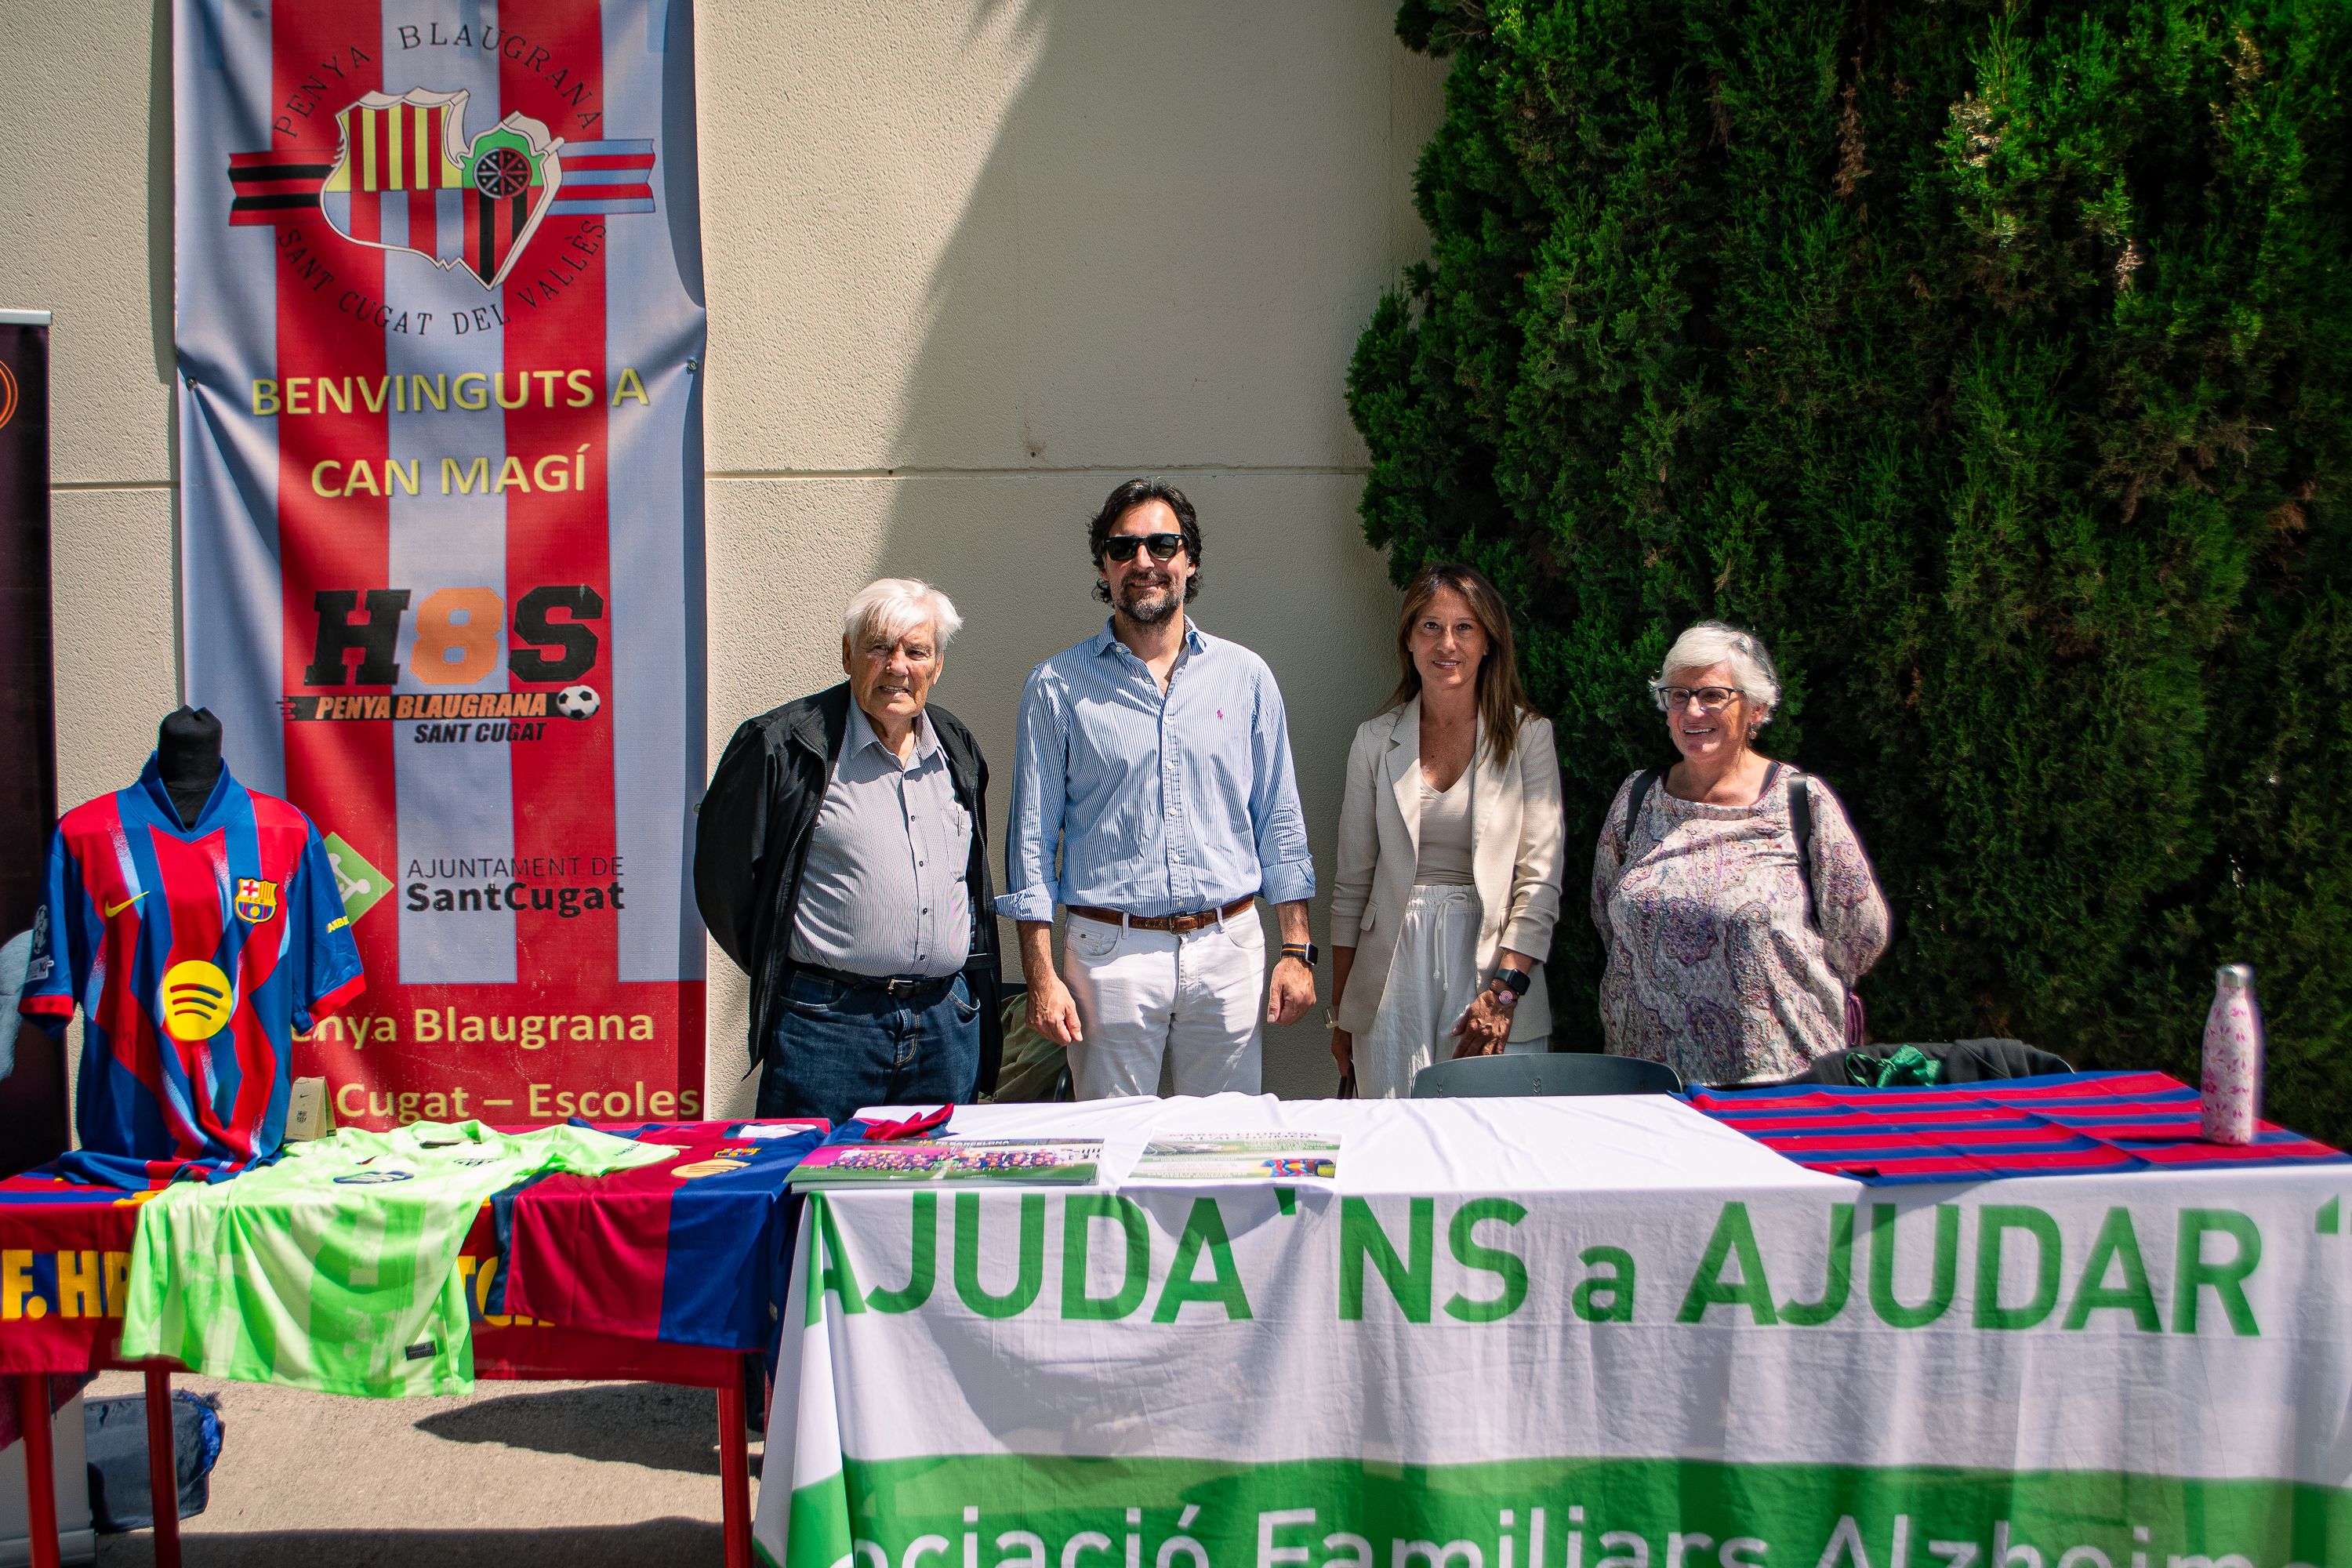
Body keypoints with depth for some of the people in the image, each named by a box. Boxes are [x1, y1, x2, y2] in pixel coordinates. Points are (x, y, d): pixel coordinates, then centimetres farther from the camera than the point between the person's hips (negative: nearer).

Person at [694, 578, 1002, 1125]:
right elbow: (721, 873, 0)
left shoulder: (956, 748, 11)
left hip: (949, 1025, 5)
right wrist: (776, 969, 4)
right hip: (827, 1022, -5)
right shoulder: (784, 744, -7)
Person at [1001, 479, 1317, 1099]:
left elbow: (1280, 824, 11)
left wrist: (1297, 949, 5)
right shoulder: (1057, 687, 2)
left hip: (1228, 945, 2)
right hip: (1109, 952, -1)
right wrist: (1041, 974, -4)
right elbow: (1032, 837, 3)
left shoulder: (1246, 676, 8)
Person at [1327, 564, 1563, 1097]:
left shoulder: (1527, 734, 2)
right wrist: (1341, 1014, 8)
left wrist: (1505, 992, -13)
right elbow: (1352, 885, 10)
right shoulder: (1376, 740, 8)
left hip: (1490, 956, -1)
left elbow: (1540, 879, -3)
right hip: (1394, 970, 2)